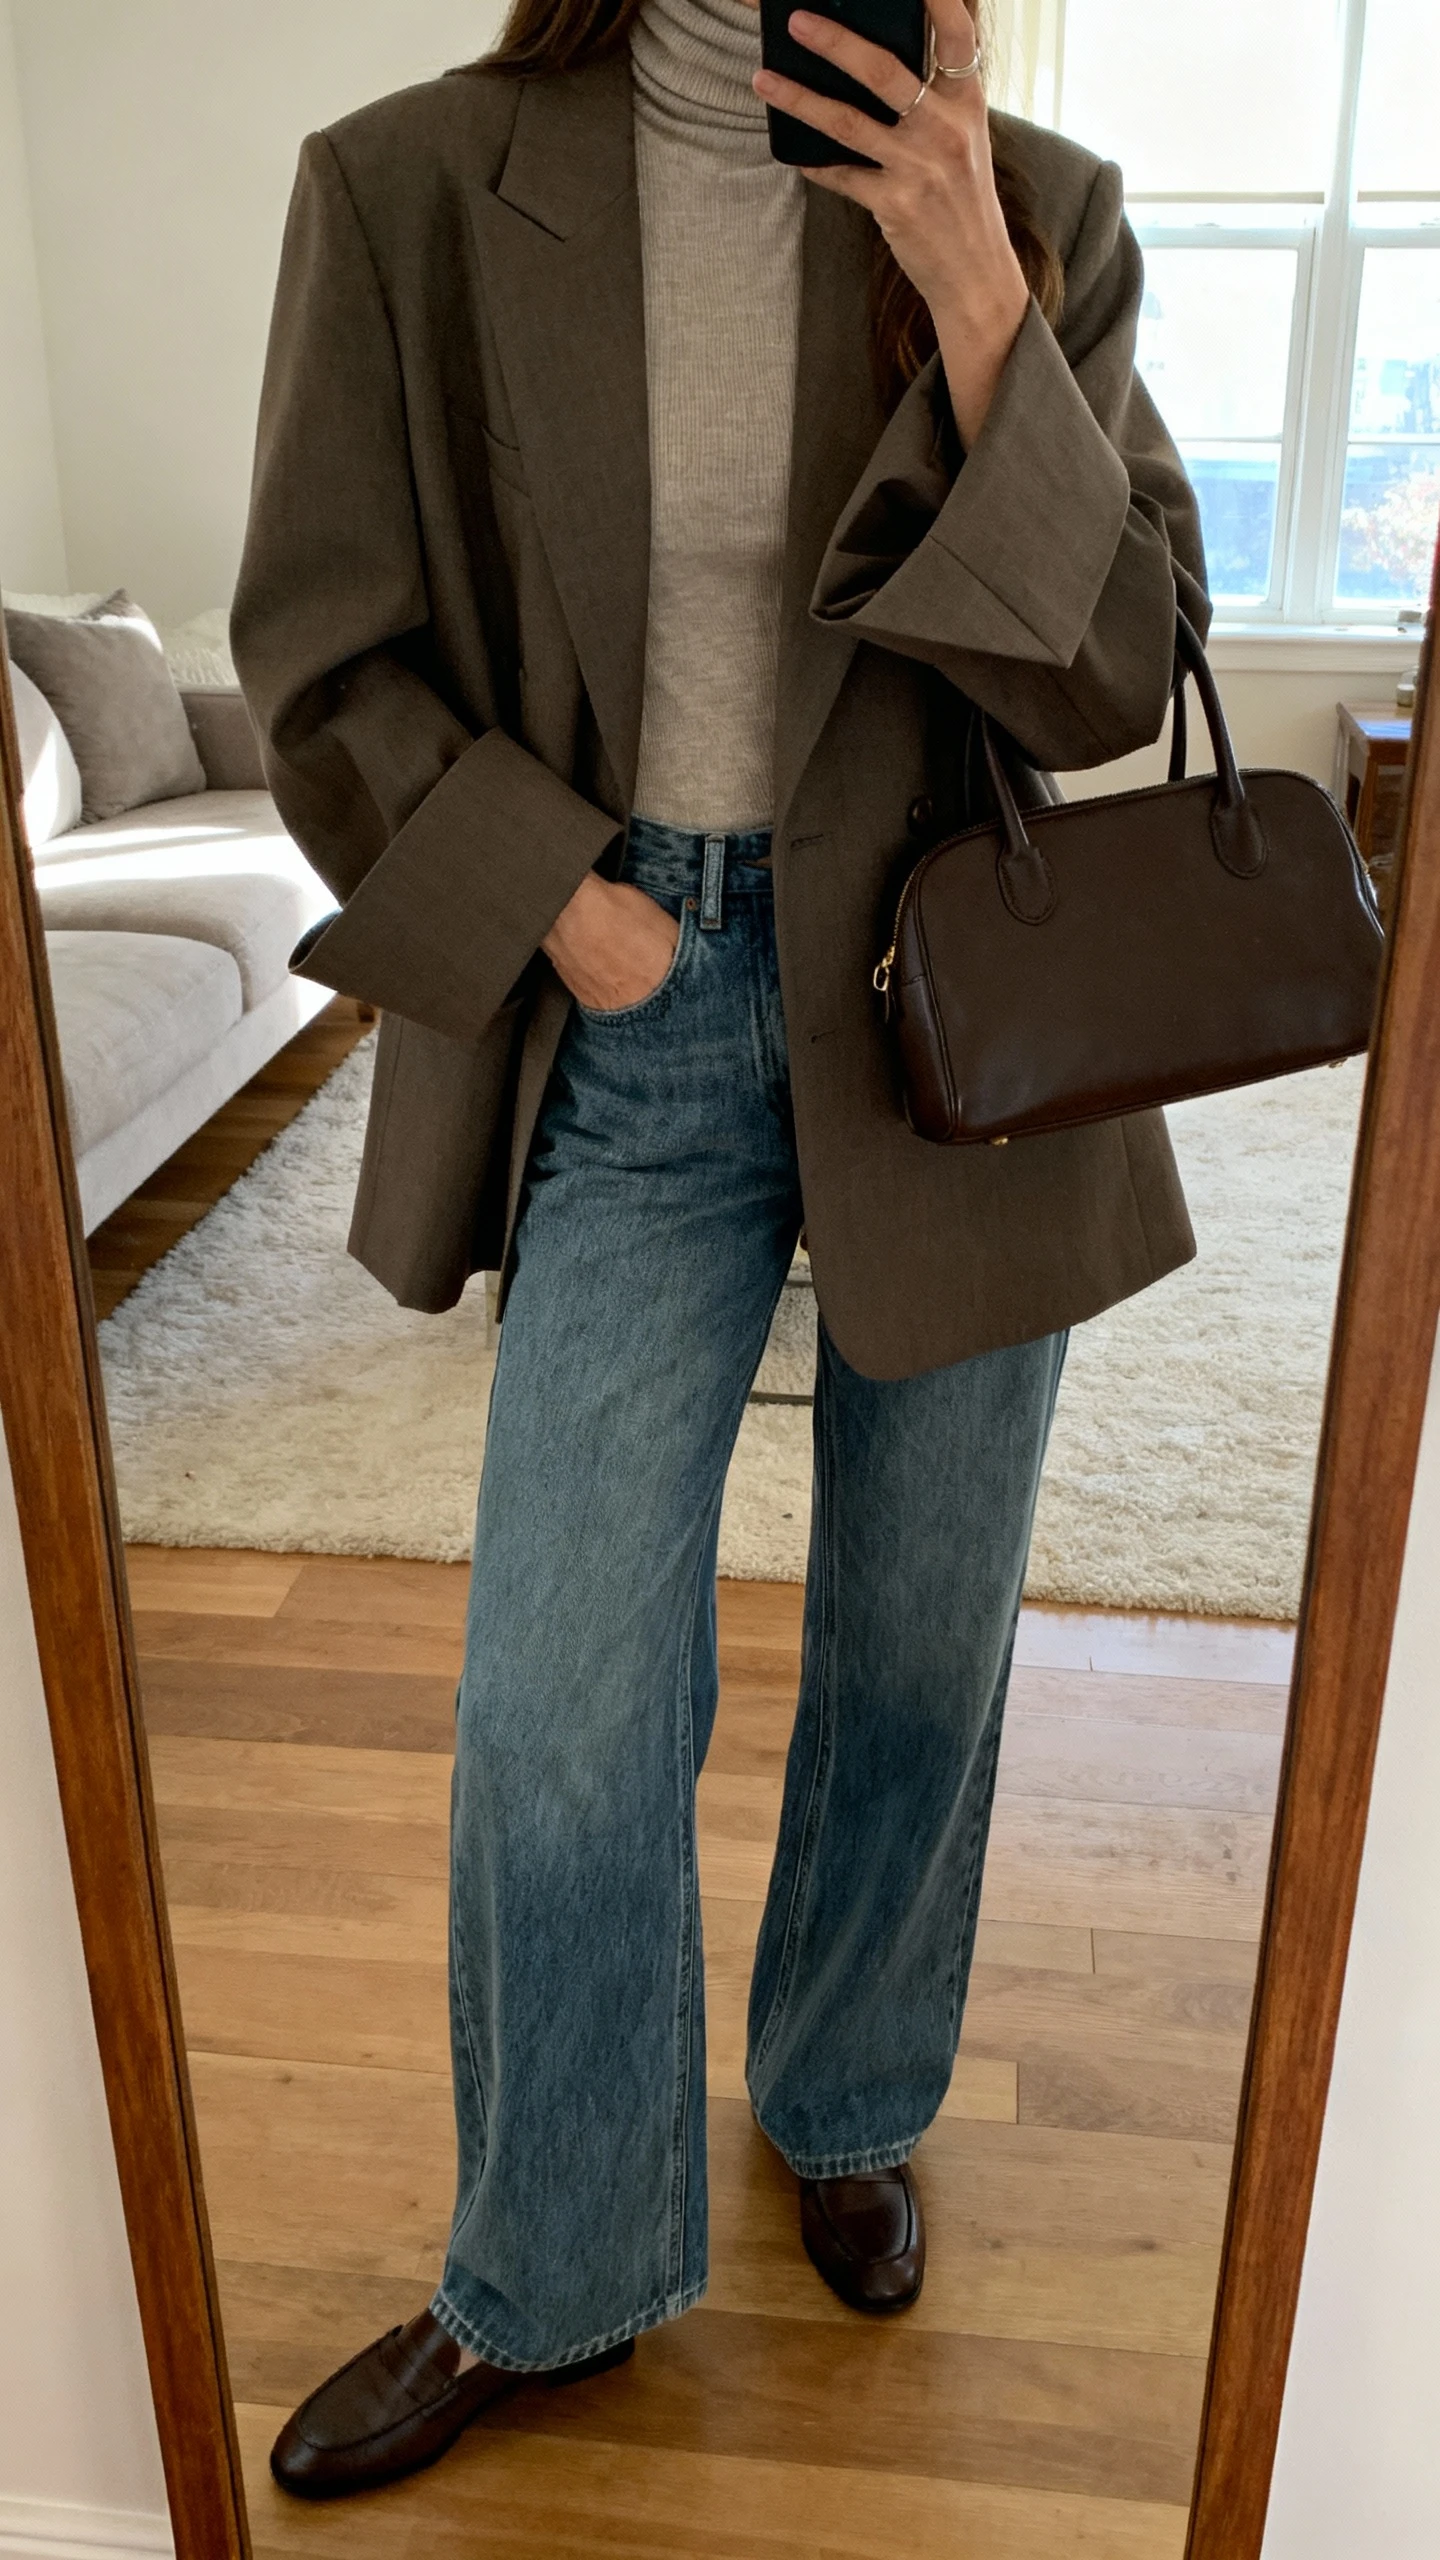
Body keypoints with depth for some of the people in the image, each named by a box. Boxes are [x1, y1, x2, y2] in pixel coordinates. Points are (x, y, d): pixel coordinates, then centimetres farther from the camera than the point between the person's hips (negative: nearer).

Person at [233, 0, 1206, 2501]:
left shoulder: (1036, 211, 0)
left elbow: (1113, 678, -5)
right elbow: (325, 657, 1)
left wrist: (979, 313, -16)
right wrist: (562, 907, -11)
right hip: (632, 1023, -1)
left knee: (915, 1654, 15)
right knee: (555, 1717, 2)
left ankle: (847, 2112, 44)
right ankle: (545, 2284, 30)